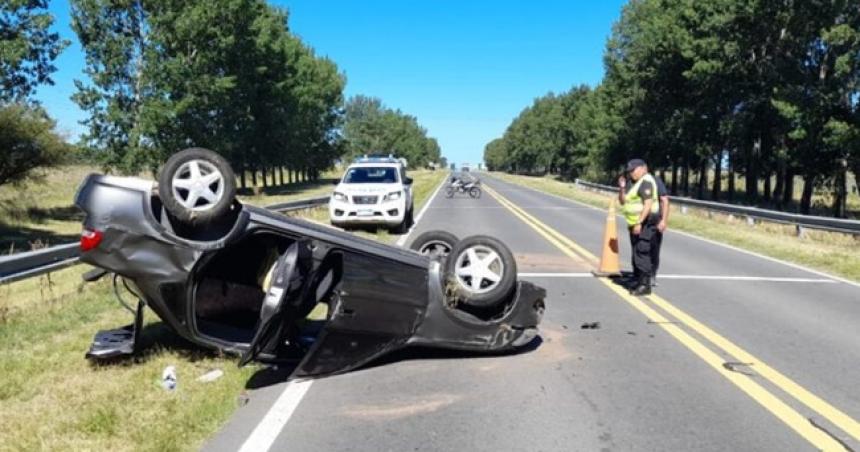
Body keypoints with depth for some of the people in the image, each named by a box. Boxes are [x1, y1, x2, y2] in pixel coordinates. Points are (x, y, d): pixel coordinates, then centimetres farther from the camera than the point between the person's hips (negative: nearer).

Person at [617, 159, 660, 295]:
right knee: (637, 254, 13)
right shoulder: (636, 183, 18)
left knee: (642, 254, -12)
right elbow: (622, 201, 20)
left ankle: (645, 285, -10)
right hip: (636, 224, 10)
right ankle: (637, 282, 20)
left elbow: (648, 204, -23)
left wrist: (639, 222, -27)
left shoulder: (645, 182, -14)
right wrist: (622, 187, 4)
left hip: (645, 223, -10)